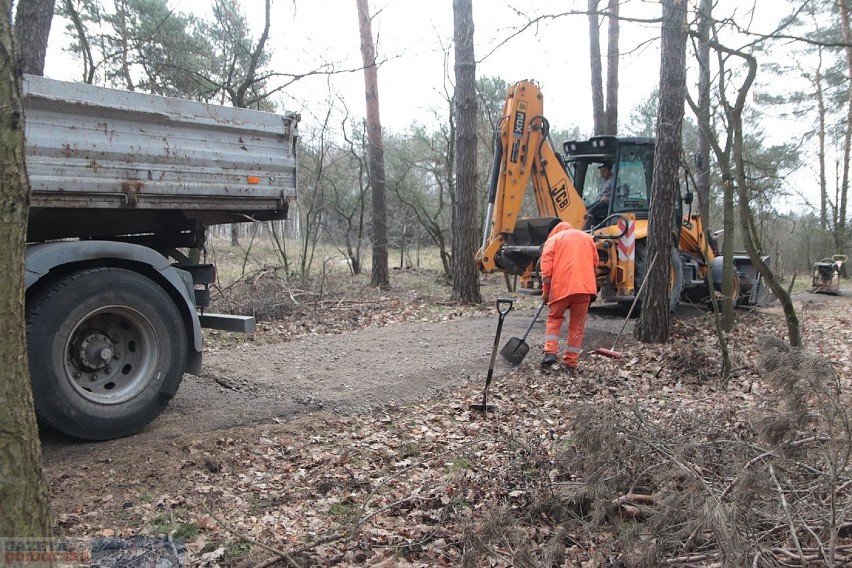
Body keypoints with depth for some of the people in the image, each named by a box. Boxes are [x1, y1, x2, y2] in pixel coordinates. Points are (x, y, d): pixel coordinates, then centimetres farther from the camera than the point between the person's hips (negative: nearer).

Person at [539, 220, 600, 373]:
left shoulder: (553, 239, 10)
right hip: (585, 286, 2)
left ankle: (550, 353, 1)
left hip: (562, 286, -2)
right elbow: (595, 265, 21)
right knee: (577, 324, 10)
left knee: (554, 319, 16)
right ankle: (571, 362, 10)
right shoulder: (587, 237, 22)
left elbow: (546, 269, 0)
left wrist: (545, 291, 6)